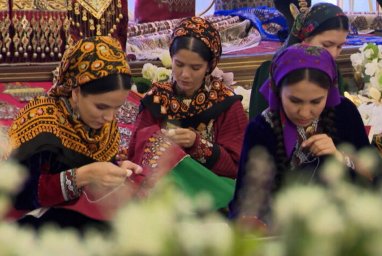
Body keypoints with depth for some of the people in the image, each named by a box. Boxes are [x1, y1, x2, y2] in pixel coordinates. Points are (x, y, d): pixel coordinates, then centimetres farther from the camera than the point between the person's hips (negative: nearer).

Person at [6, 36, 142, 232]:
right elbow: (17, 194, -27)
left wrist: (119, 169, -8)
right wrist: (82, 176, -33)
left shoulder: (103, 121, -1)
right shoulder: (39, 121, -21)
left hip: (83, 213, 7)